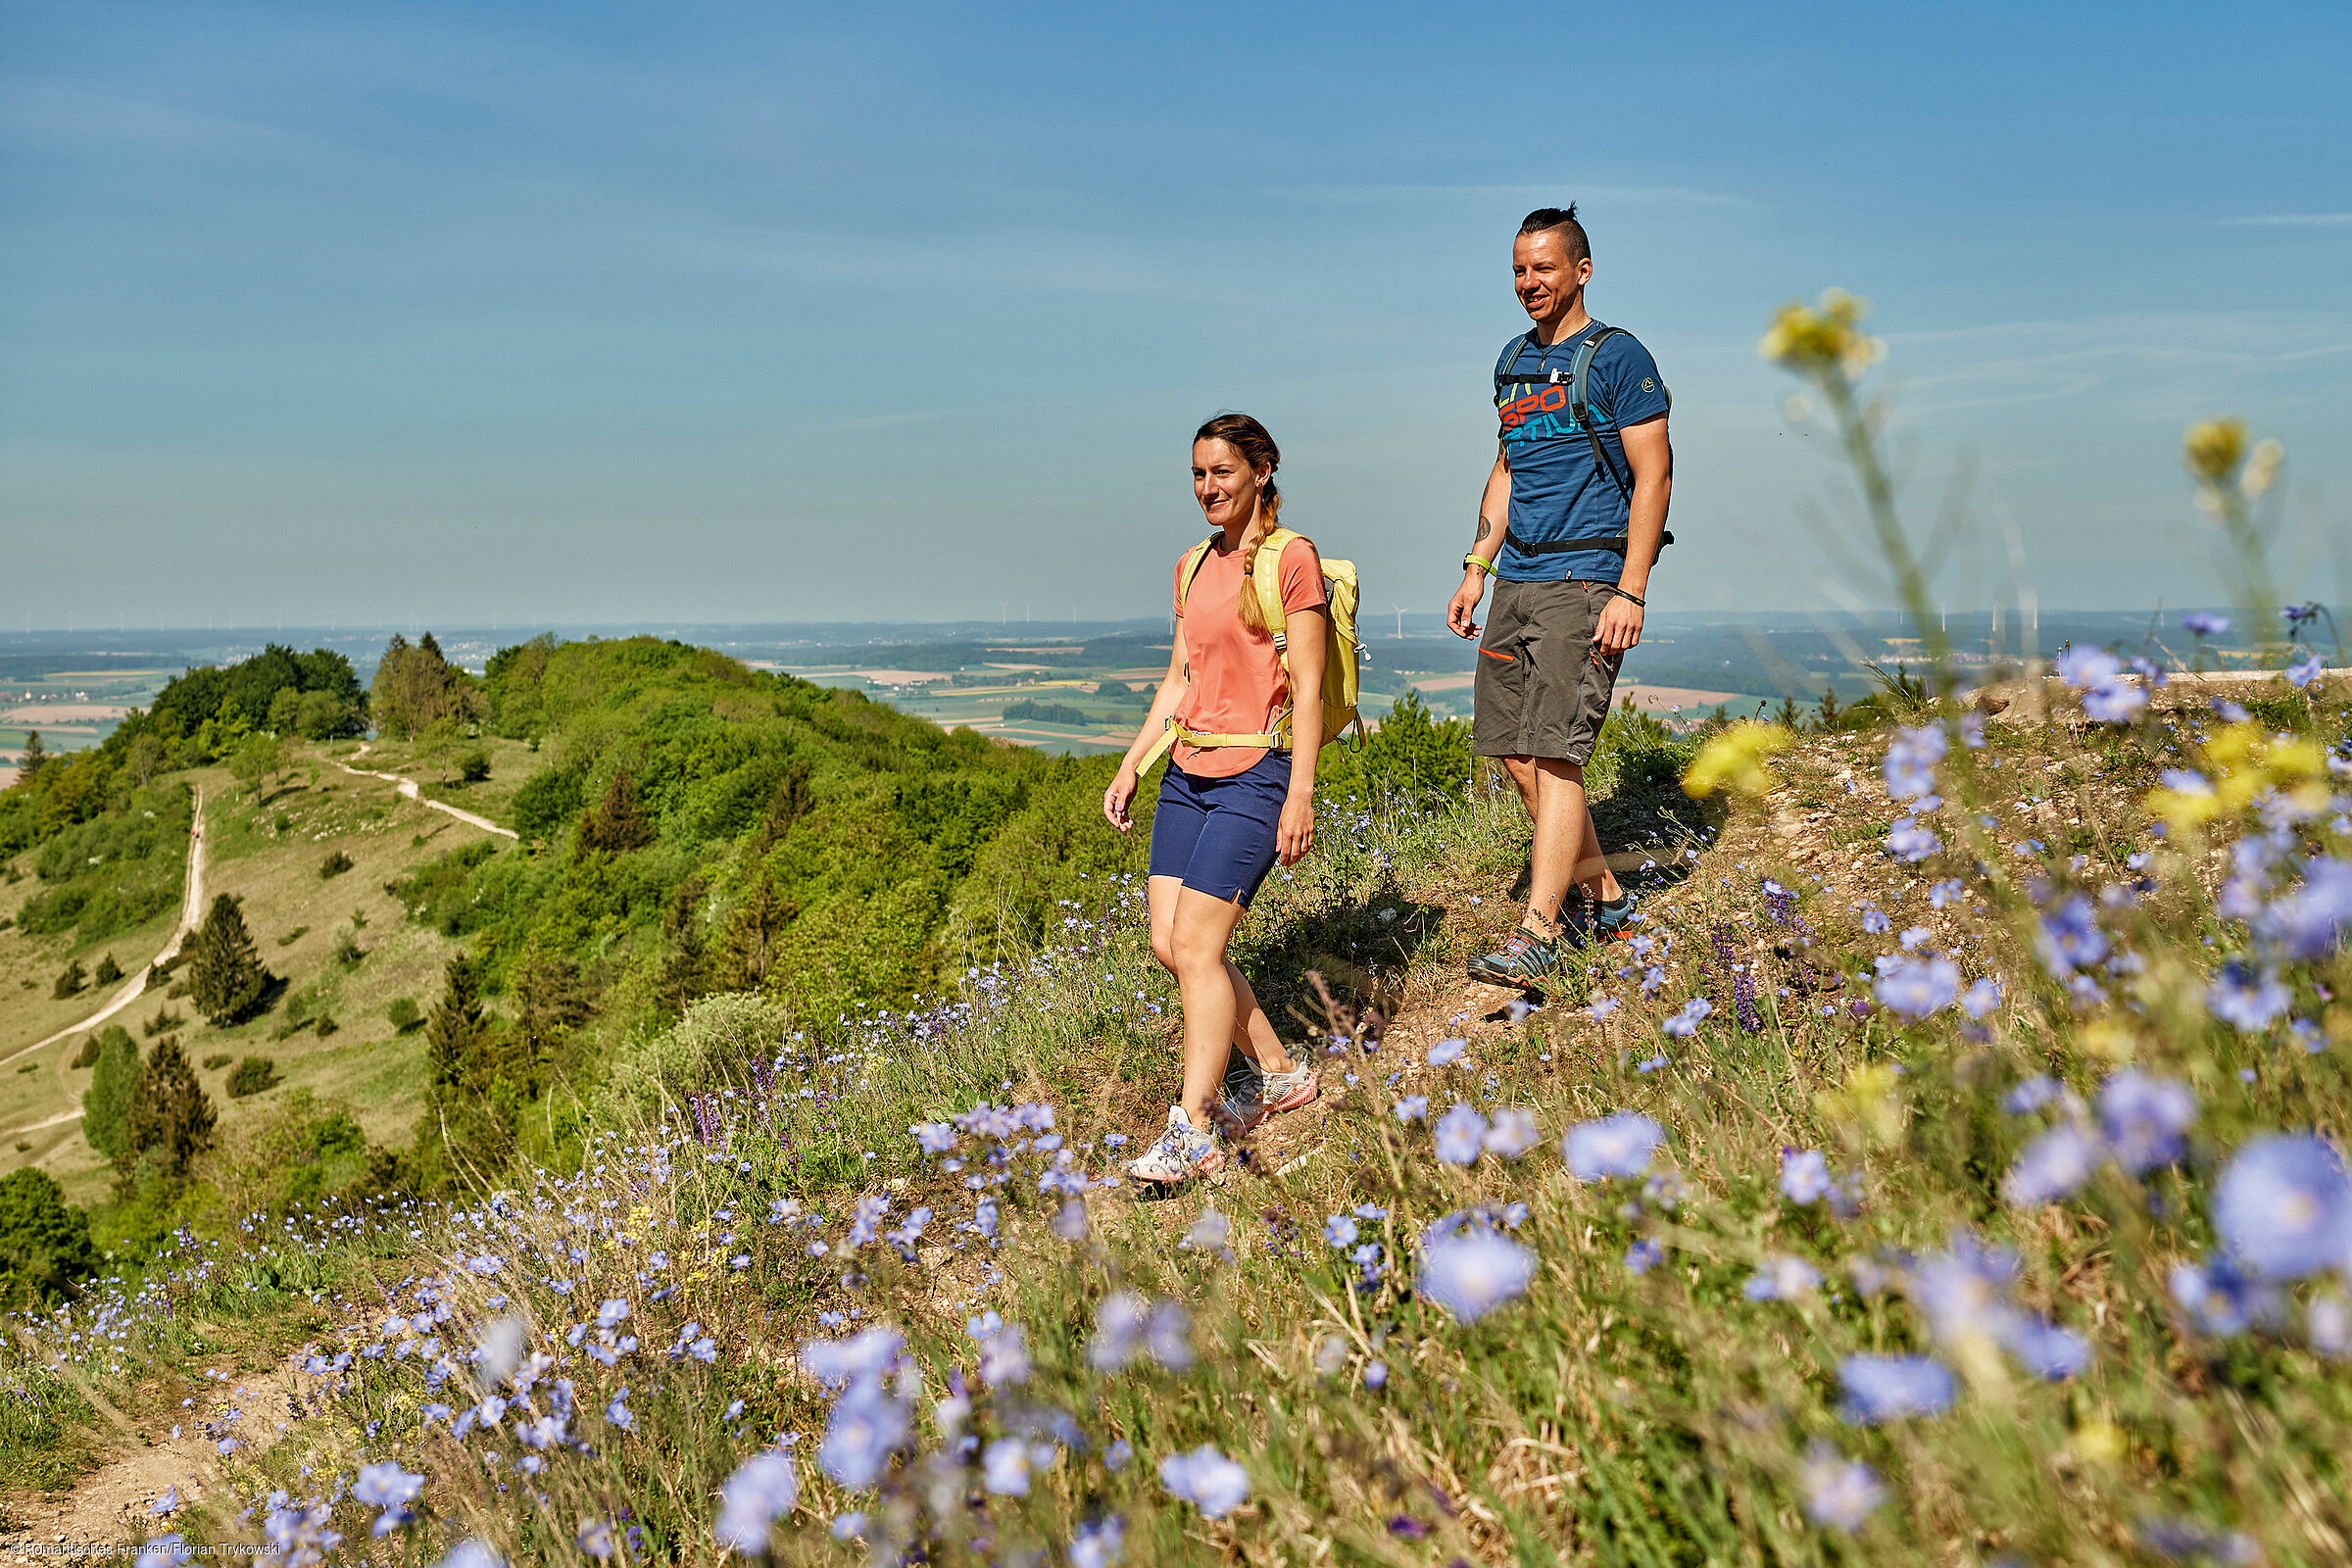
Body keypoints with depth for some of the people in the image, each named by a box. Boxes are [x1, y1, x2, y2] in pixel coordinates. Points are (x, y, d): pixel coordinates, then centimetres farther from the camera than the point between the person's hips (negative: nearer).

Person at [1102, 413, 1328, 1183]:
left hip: (1255, 774, -7)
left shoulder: (1293, 558, -6)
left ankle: (1192, 1133, -7)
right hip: (1187, 772, 8)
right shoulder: (1193, 565, 16)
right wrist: (1131, 766, 14)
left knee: (1196, 943, -13)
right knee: (1167, 942, 2)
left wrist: (1301, 794, -14)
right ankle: (1279, 1074, 18)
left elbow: (1307, 687, -9)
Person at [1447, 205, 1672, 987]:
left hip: (1583, 578, -7)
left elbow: (1653, 476, -9)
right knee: (1516, 754, 6)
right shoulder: (1513, 361, 17)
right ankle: (1604, 898, 21)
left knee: (1553, 754, -14)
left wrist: (1630, 592, -16)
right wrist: (1476, 569, 15)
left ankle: (1538, 934, -12)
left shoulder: (1619, 358, -4)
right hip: (1517, 579, 8)